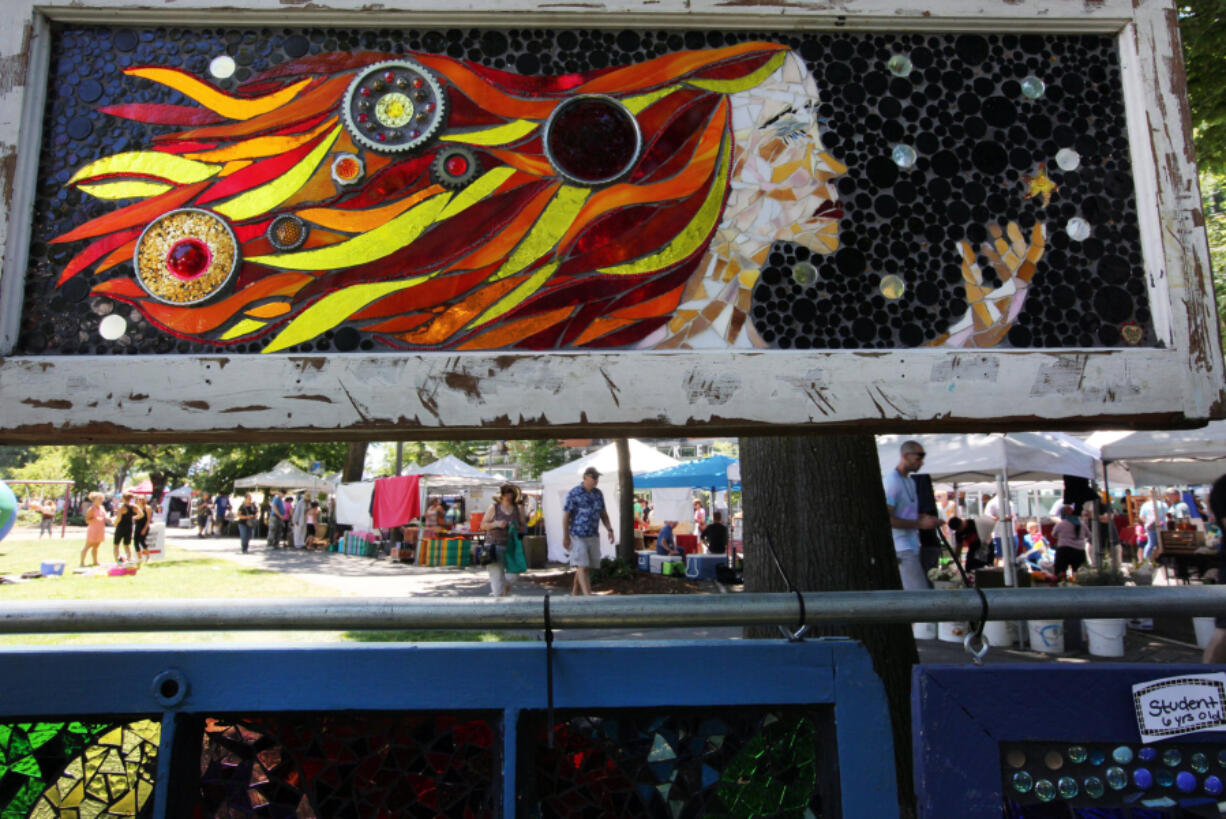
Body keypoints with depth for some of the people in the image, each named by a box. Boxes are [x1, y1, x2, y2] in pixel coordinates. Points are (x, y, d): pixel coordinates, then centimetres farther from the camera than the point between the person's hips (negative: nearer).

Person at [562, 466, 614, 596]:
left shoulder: (598, 494, 9)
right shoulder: (574, 494, -7)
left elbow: (603, 513, 17)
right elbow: (566, 515, -6)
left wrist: (610, 529, 3)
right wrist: (565, 537, -10)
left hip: (593, 536, 5)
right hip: (578, 536, -5)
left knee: (584, 566, 10)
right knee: (582, 566, -11)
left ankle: (575, 593, 25)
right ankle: (588, 596, -19)